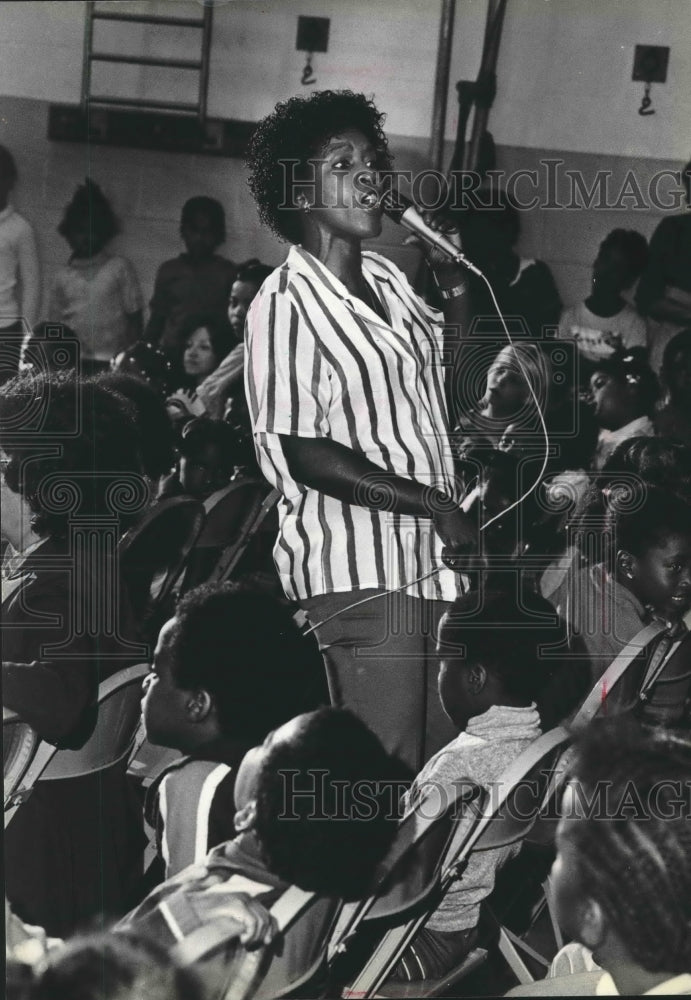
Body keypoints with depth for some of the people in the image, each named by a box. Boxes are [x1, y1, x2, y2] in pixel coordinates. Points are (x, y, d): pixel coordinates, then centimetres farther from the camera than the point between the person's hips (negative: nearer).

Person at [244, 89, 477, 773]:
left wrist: (454, 286, 11)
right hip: (359, 569, -7)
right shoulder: (285, 303, -10)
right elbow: (303, 456, -15)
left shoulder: (388, 280, 12)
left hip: (429, 561, 7)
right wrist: (434, 505, -16)